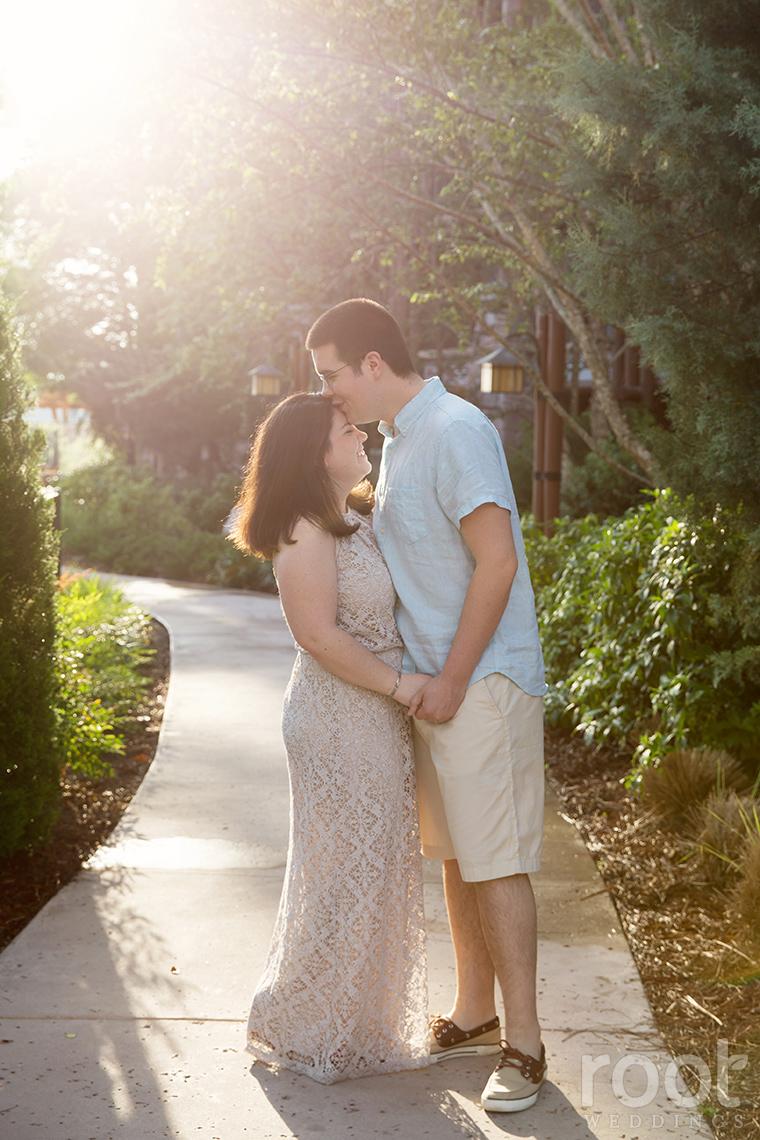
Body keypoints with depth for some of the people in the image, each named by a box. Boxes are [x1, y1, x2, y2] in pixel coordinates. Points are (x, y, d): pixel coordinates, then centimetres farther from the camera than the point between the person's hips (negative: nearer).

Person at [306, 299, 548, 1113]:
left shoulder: (455, 431, -15)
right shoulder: (399, 438, 15)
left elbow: (496, 562, -20)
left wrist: (452, 679, -18)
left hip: (482, 682, -9)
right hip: (434, 682, 9)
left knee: (495, 862, -5)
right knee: (454, 856, 15)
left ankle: (523, 1045, 4)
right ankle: (472, 1017, 27)